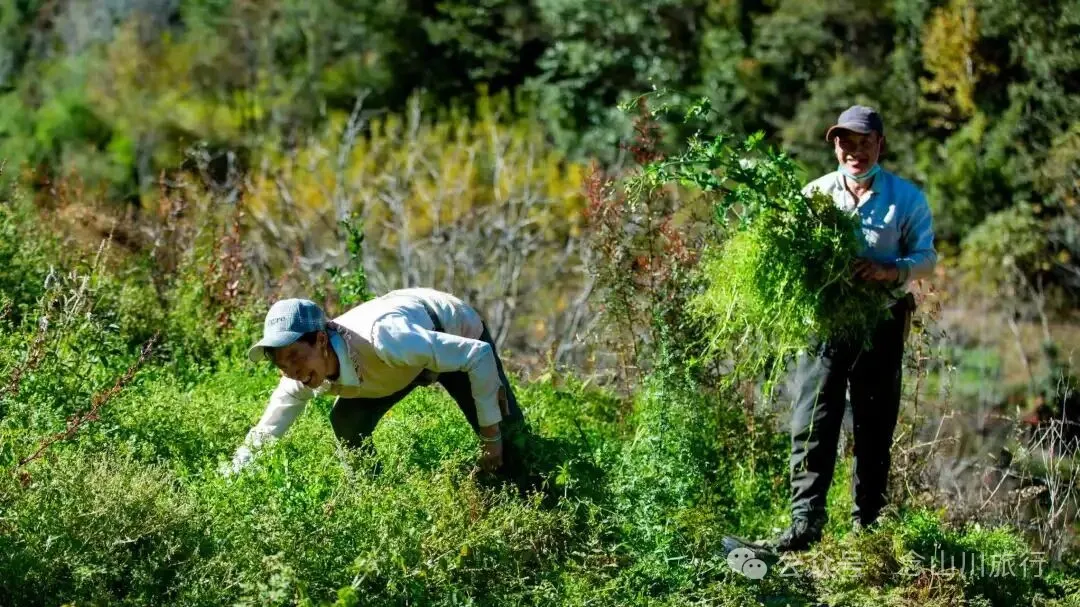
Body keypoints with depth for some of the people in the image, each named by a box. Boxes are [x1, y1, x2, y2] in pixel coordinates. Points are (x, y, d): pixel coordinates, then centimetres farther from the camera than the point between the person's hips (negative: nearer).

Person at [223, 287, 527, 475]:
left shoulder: (383, 340, -47)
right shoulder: (304, 376, -28)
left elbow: (480, 354, -40)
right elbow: (260, 437, -15)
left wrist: (491, 435, -31)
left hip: (459, 333, -4)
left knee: (506, 428, -11)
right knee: (346, 423, -15)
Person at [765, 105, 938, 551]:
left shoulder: (906, 198, 4)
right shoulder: (815, 193, 8)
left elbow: (926, 257, 1)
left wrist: (892, 271, -20)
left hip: (882, 326, 0)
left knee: (874, 430, 7)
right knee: (812, 426, -8)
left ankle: (868, 526, 16)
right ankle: (805, 523, -11)